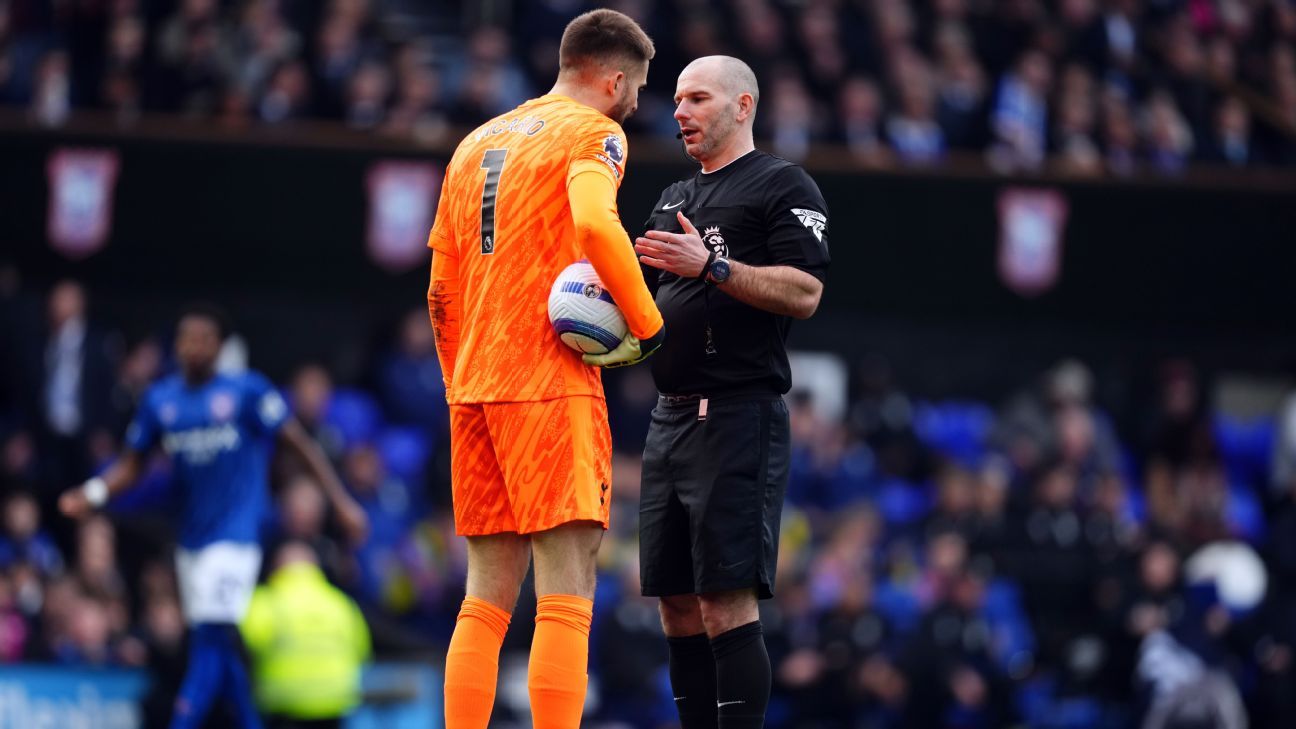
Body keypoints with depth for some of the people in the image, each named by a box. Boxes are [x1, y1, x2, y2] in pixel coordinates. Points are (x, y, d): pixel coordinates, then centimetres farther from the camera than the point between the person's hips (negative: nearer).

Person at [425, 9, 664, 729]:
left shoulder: (477, 143, 21)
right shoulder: (593, 132, -2)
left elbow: (441, 292, 20)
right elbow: (595, 222, -23)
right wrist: (648, 326, -14)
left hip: (474, 387, 7)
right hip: (552, 381, -7)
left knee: (486, 600, 10)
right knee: (567, 596, -10)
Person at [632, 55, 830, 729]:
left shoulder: (783, 186, -2)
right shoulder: (674, 200, 23)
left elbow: (804, 292, -13)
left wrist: (711, 265, -22)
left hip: (738, 416, -8)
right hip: (671, 416, 8)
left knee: (727, 601, -14)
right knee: (676, 604, 7)